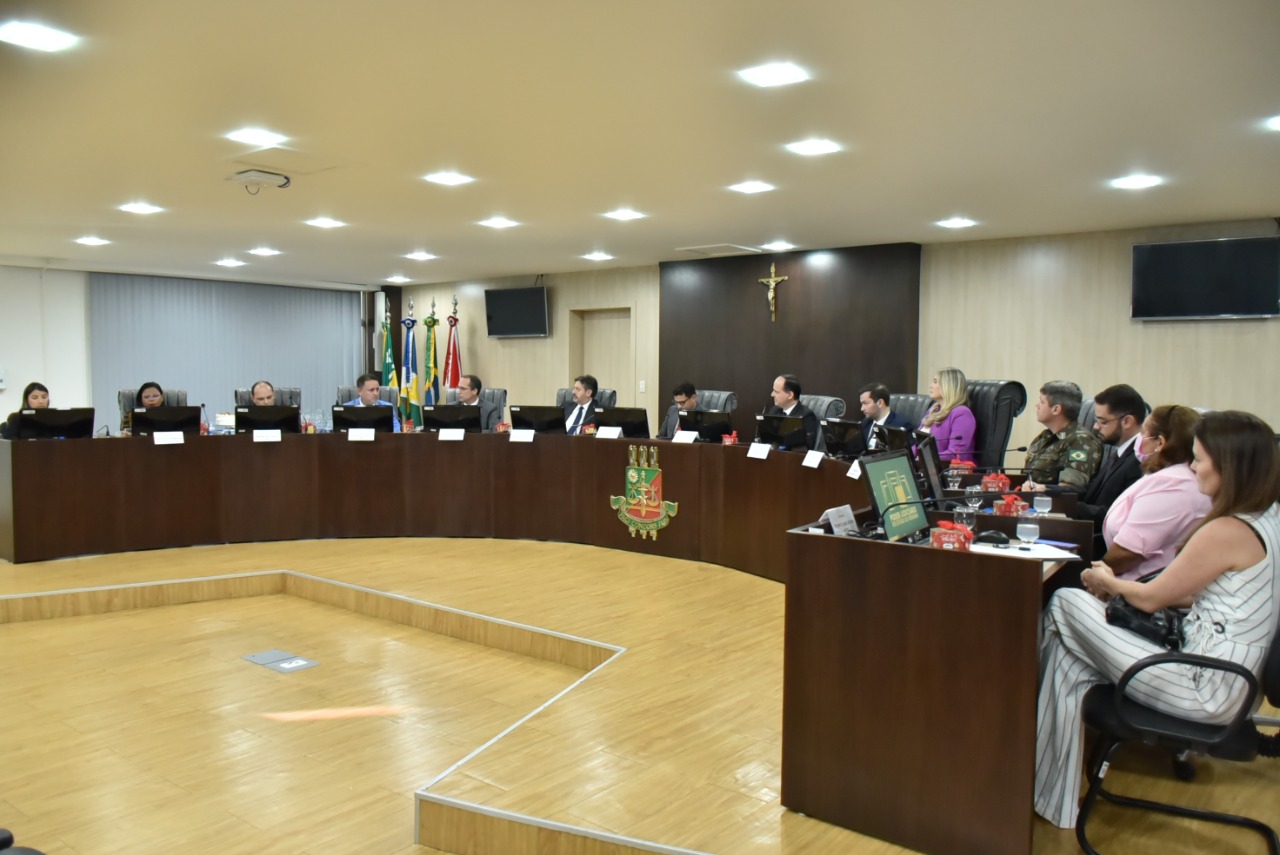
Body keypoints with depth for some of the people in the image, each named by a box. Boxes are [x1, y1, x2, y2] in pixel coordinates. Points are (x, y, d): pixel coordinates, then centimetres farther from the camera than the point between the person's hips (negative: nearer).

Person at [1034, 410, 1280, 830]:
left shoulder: (1227, 531, -21)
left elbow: (1152, 598, -10)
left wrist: (1107, 582, 10)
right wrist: (1119, 586, 12)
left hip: (1202, 689, -9)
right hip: (1226, 680, 9)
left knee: (1067, 604, -6)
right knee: (1070, 651, 7)